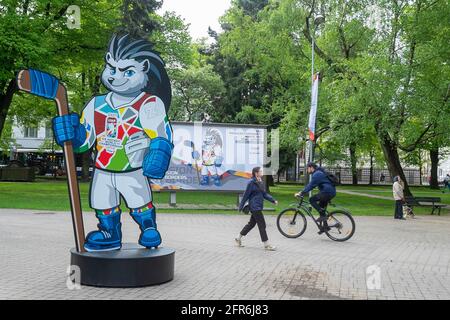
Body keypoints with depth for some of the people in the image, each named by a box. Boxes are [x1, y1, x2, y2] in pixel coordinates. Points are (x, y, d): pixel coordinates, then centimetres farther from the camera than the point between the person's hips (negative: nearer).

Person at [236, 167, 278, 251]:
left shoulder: (260, 182, 11)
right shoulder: (251, 183, -14)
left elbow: (265, 194, 15)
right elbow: (246, 195, -11)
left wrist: (273, 200, 5)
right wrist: (241, 206, -6)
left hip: (258, 207, 9)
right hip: (254, 207, -9)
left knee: (252, 223, 16)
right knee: (262, 225, -5)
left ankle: (238, 238, 29)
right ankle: (266, 245, 2)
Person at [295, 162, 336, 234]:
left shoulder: (317, 174, -12)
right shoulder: (318, 173, 22)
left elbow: (310, 186, -18)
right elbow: (311, 185, 25)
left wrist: (301, 194, -15)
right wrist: (302, 192, 20)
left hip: (328, 192, -11)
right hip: (331, 192, 11)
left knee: (312, 200, -11)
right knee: (321, 208, 16)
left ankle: (322, 215, -11)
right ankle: (325, 226, 17)